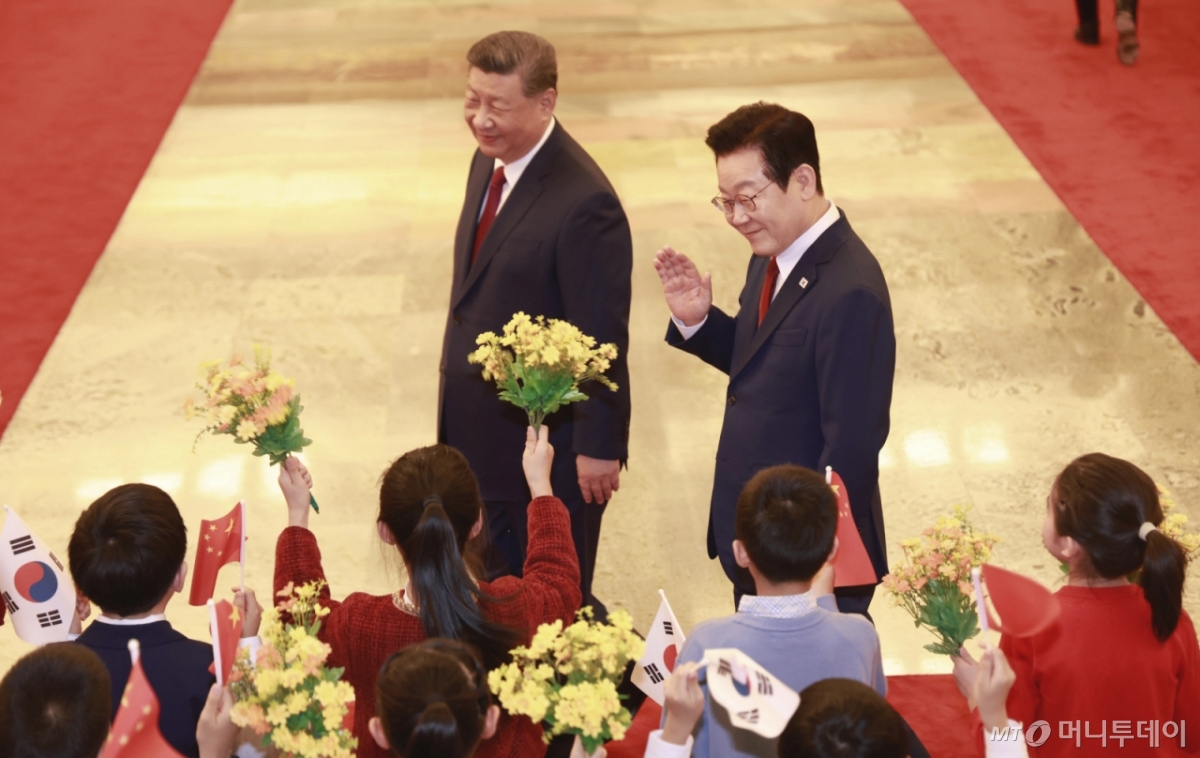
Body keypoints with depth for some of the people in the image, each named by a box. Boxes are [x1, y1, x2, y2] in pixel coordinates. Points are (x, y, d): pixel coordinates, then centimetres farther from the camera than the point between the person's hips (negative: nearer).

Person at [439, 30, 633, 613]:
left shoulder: (583, 204, -26)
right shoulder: (490, 161, 2)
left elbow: (602, 341, -22)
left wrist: (598, 447, -17)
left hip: (551, 445, -9)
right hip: (485, 434, 9)